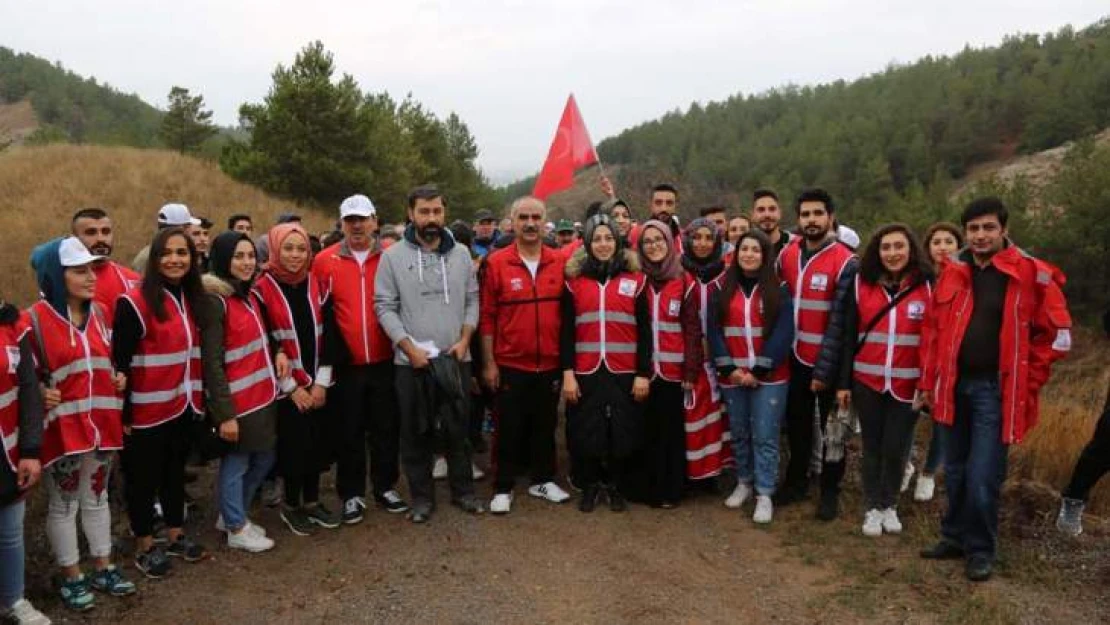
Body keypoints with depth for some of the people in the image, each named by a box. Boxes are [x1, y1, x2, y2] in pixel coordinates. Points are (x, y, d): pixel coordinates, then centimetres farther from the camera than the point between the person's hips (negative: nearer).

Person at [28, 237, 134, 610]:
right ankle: (71, 578, 23)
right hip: (61, 425, -6)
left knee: (97, 497, 17)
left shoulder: (98, 313, 7)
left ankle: (103, 569, 30)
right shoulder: (35, 320, -13)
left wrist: (118, 378, 4)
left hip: (101, 422, 6)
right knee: (64, 503, 7)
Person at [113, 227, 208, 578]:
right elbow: (119, 362, -16)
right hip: (147, 410, -7)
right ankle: (145, 546, 23)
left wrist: (198, 398, 15)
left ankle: (175, 535, 34)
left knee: (176, 471, 19)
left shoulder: (192, 300, 7)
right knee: (144, 477, 8)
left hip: (182, 405, 7)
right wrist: (123, 412, -15)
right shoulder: (135, 303, -16)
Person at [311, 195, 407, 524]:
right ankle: (352, 494, 23)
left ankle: (386, 487, 27)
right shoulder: (325, 261, -1)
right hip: (346, 364, 0)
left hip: (385, 360, 1)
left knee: (386, 427, 11)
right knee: (349, 431, 9)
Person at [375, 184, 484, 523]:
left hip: (455, 358, 2)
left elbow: (472, 301, 8)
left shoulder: (461, 254, 6)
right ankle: (421, 496, 21)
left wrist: (464, 339, -6)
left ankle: (463, 490, 26)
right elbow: (384, 307, -5)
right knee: (416, 432, 7)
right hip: (411, 360, -2)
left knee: (458, 428, 11)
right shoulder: (393, 256, -3)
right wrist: (409, 347, -13)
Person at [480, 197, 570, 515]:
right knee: (510, 428, 7)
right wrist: (488, 362, -6)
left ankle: (542, 479, 29)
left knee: (545, 424, 14)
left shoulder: (560, 262, 2)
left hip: (550, 363, 3)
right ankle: (503, 487, 19)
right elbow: (486, 316, -5)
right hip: (510, 364, -2)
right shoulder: (496, 263, -6)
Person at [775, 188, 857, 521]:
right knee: (796, 422, 18)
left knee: (830, 428, 9)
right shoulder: (787, 254, 2)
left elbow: (839, 322, -17)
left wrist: (823, 370, -17)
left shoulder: (845, 263, -15)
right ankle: (796, 481, 36)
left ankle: (830, 491, 25)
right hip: (796, 357, 5)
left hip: (829, 361, -5)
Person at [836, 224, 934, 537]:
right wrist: (843, 382, 0)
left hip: (907, 384, -1)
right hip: (867, 381, 1)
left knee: (896, 448, 6)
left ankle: (890, 506, 27)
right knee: (872, 447, 10)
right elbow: (848, 336, 2)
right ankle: (873, 508, 25)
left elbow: (933, 338, 0)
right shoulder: (861, 284, 1)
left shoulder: (926, 286, -2)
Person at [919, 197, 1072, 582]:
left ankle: (980, 550, 16)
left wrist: (1026, 379, -4)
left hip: (996, 390, -5)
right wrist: (930, 382, 10)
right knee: (955, 472, 15)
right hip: (955, 386, 5)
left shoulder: (1032, 274, -8)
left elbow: (1057, 334, -3)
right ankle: (955, 537, 31)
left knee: (982, 477, -2)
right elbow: (936, 331, 11)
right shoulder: (952, 273, 6)